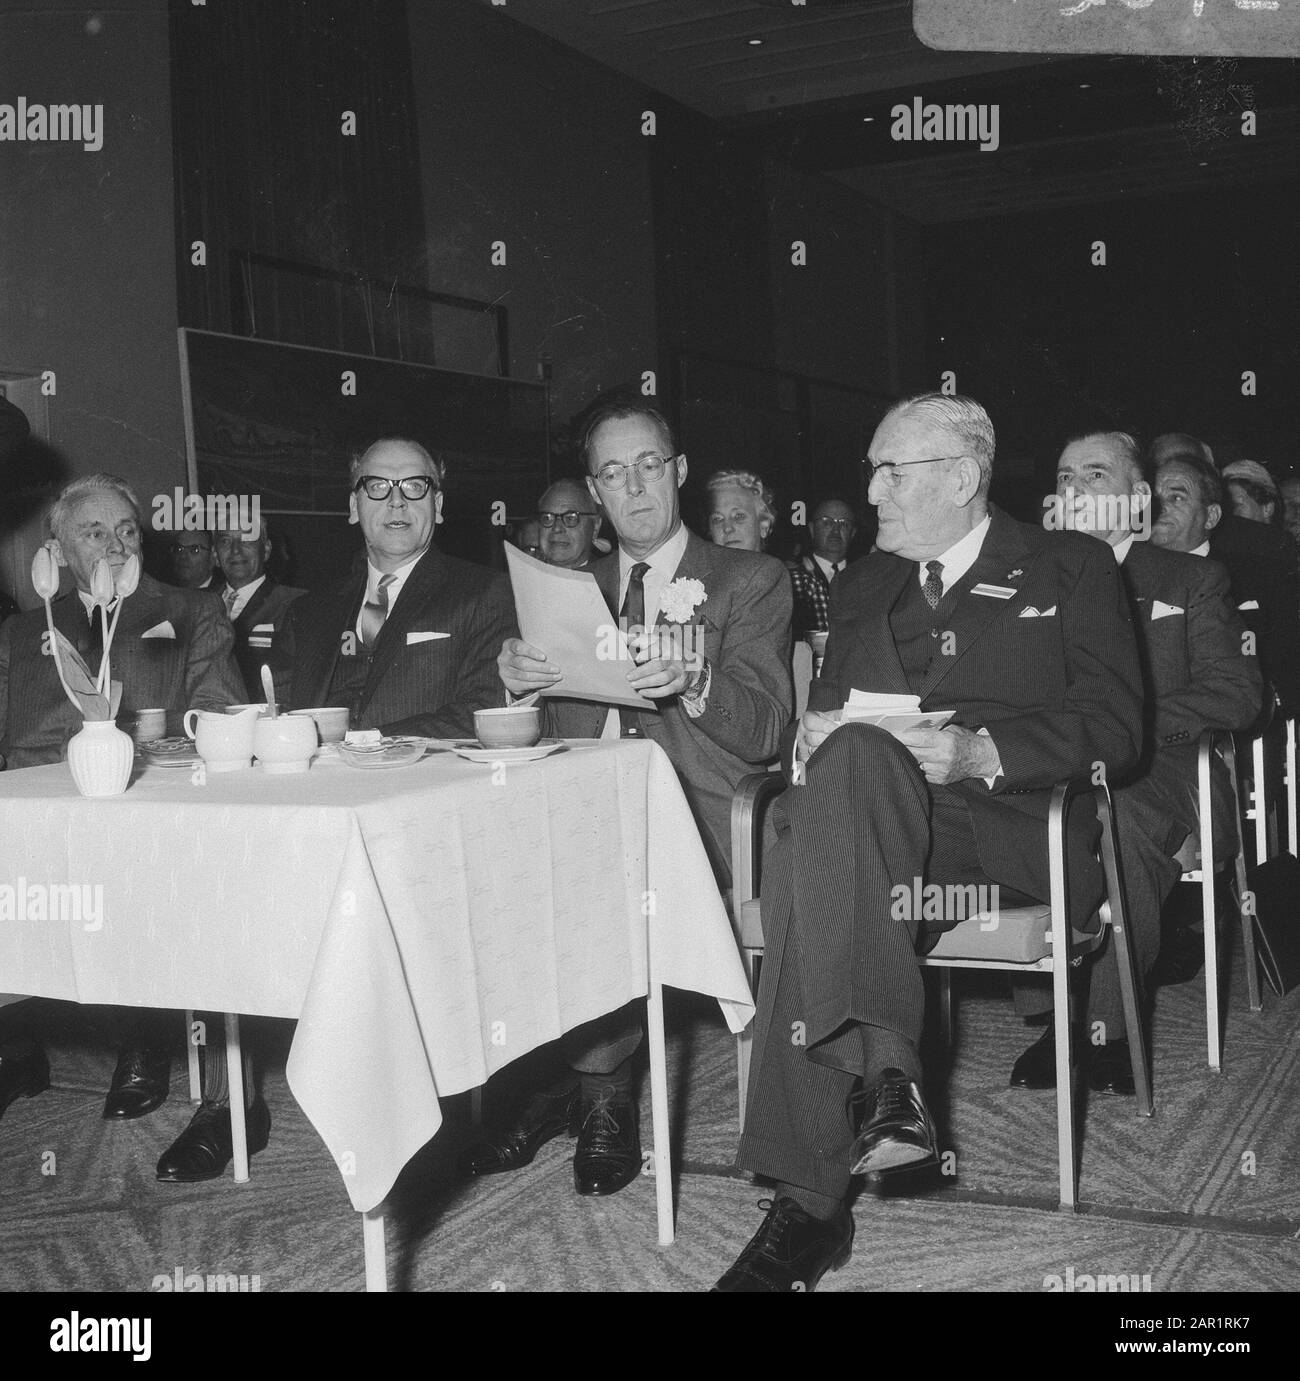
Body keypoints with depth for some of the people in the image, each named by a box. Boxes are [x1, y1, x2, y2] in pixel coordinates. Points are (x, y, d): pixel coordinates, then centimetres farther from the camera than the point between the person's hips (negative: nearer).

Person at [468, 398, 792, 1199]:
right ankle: (593, 1082, -12)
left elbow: (763, 731, -3)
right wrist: (516, 676, -11)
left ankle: (596, 1082, -12)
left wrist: (693, 681, -24)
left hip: (692, 811, -4)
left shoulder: (752, 582, 9)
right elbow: (539, 737, 13)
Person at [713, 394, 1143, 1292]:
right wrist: (810, 731, -2)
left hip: (1014, 829, -4)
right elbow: (826, 707, 24)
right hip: (873, 825, 4)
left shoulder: (1071, 570, 13)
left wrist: (982, 753, -15)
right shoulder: (863, 587, 27)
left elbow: (1116, 730, 2)